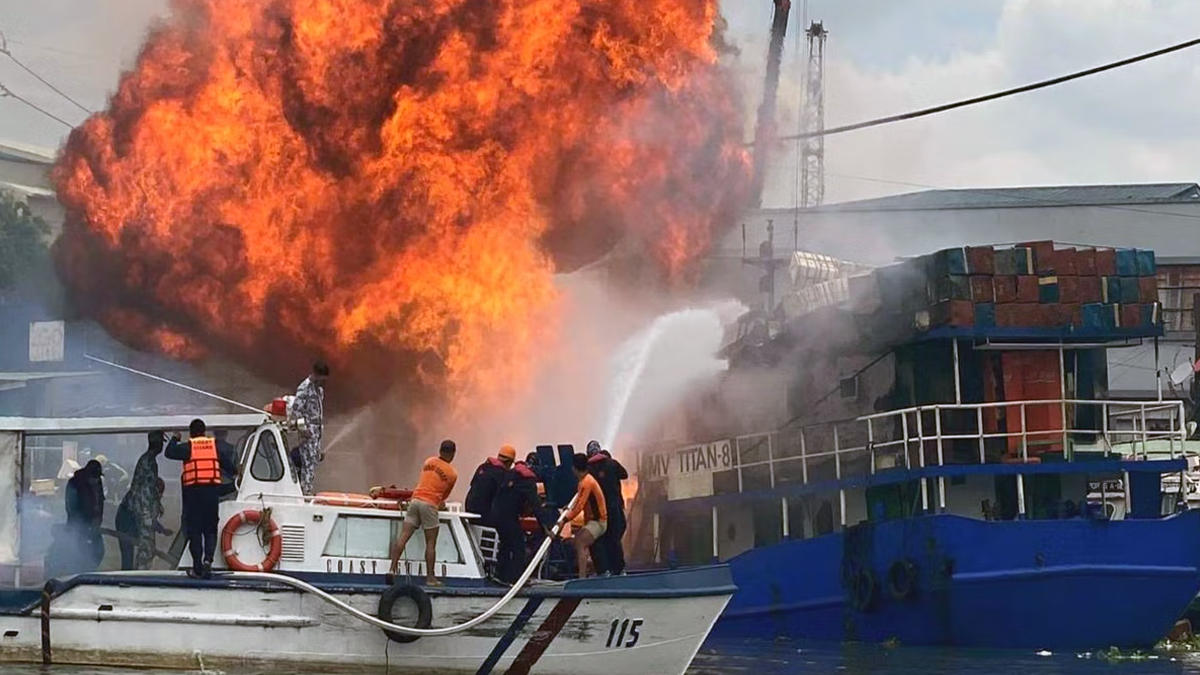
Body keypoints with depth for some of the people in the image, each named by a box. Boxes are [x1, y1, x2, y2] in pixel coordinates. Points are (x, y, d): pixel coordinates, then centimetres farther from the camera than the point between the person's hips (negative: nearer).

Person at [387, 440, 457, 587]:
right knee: (431, 543, 3)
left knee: (403, 537, -2)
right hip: (430, 504, -4)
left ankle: (392, 569, -11)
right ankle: (430, 577, 3)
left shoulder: (429, 462, 17)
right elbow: (445, 495, 13)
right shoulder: (452, 474, 4)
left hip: (415, 499, 4)